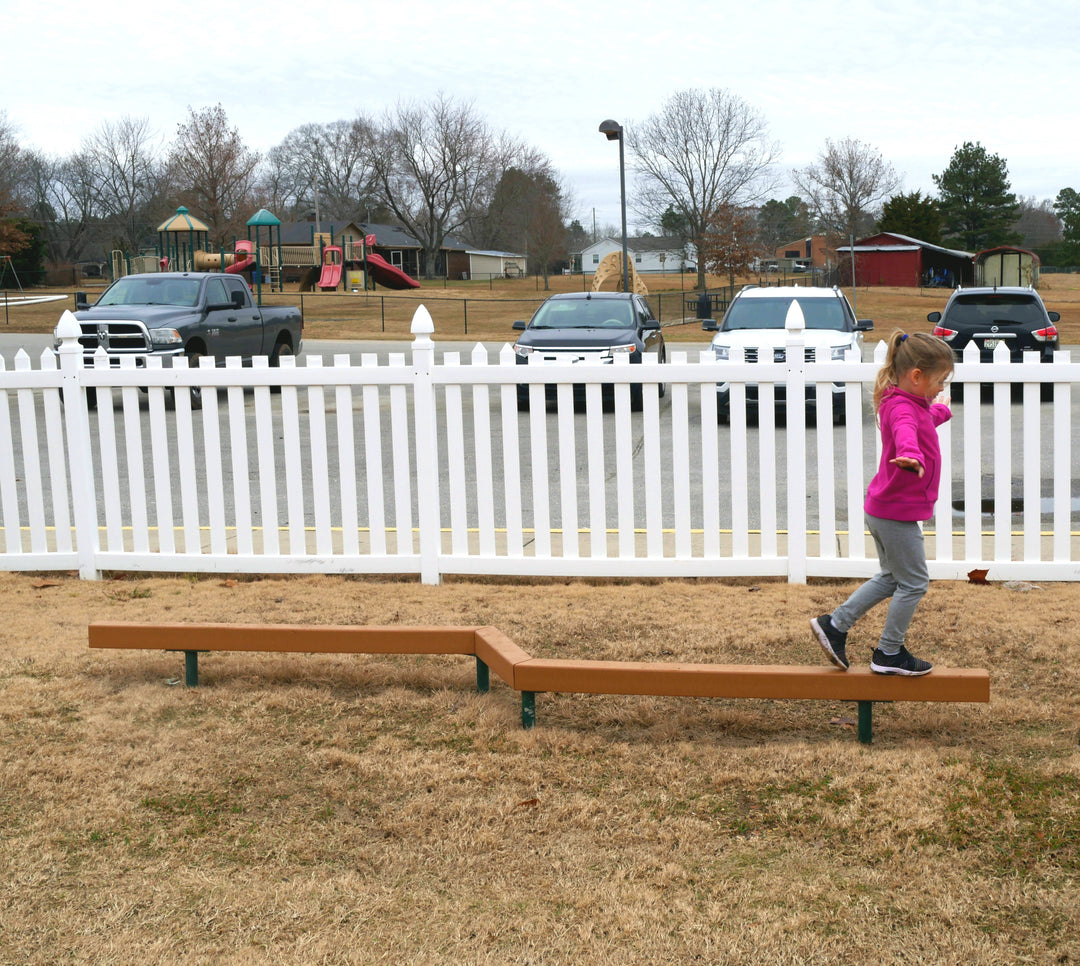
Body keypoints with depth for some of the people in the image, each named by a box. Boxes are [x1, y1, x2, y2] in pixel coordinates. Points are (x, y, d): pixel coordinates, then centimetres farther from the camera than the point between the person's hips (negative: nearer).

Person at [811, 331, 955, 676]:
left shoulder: (912, 404, 11)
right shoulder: (901, 407, -22)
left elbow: (928, 417, 38)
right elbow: (905, 430, -47)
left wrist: (941, 409, 60)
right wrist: (912, 456, -70)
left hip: (882, 509, 10)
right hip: (897, 512, -10)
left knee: (891, 578, 20)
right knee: (914, 582, 2)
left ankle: (834, 625, 21)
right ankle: (889, 654, 12)